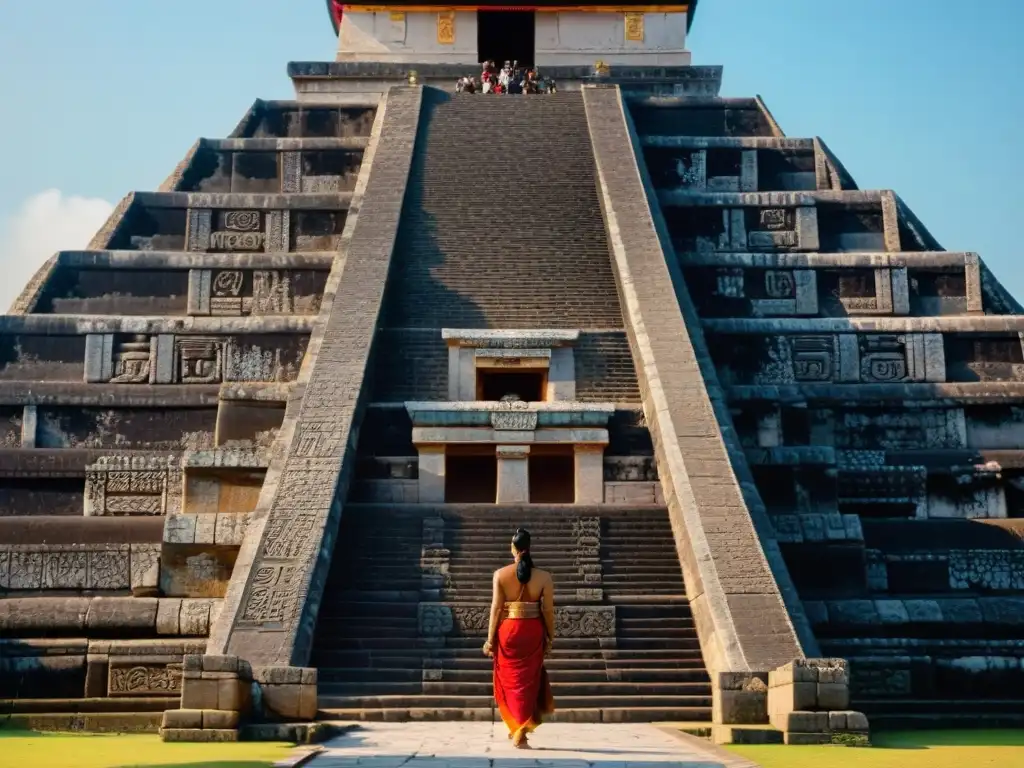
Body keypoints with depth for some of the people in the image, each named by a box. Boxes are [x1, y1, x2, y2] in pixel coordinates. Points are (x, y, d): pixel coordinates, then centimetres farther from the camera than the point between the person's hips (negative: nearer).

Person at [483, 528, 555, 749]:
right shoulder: (543, 577, -5)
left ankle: (515, 727, 20)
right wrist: (551, 638, 9)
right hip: (532, 631, 0)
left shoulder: (500, 574, -6)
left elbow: (496, 608, -5)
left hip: (508, 630, 0)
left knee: (510, 680, 15)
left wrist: (490, 640, 1)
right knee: (528, 680, 11)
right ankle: (520, 733, 10)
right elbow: (548, 610, -3)